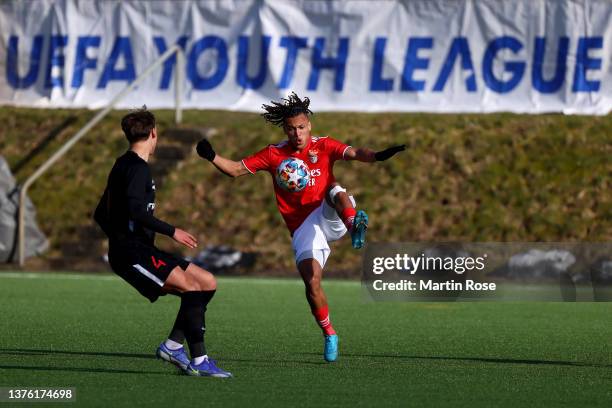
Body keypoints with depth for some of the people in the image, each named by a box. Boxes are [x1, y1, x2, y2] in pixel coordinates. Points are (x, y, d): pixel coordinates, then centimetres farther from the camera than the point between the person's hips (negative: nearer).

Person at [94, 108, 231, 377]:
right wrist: (171, 231, -20)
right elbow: (135, 210, -24)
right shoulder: (137, 167, -9)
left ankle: (173, 345, 1)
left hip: (141, 251, 10)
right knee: (192, 288, -22)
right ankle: (199, 361, -27)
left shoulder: (123, 166, 22)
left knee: (207, 283, 6)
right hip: (133, 253, -10)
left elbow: (101, 215, 28)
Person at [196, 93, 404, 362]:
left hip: (330, 218, -1)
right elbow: (235, 169, 10)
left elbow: (354, 154, -11)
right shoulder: (273, 155, 9)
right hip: (303, 227, 1)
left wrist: (376, 156, -32)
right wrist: (212, 157, -8)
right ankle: (329, 336, 2)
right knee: (312, 281, -15)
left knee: (335, 191, -33)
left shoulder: (323, 147, 5)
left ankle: (355, 225, -60)